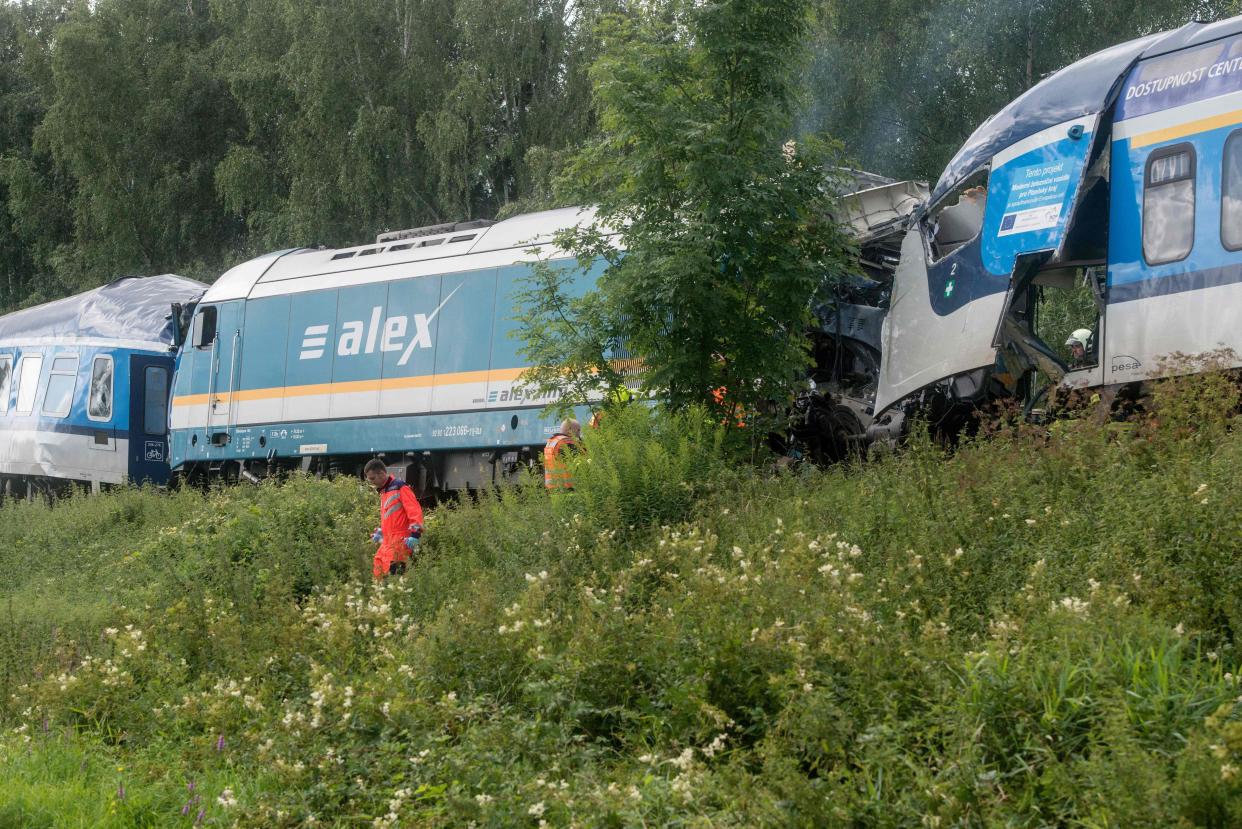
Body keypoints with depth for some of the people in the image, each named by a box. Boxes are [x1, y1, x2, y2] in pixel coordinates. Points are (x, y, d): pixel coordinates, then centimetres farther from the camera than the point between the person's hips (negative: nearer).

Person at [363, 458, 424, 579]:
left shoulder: (400, 488, -7)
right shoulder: (383, 491, 22)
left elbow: (415, 511, -14)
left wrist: (415, 534, -21)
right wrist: (379, 532, 22)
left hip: (400, 541, -9)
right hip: (387, 541, 9)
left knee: (392, 570, -20)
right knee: (377, 571, 5)